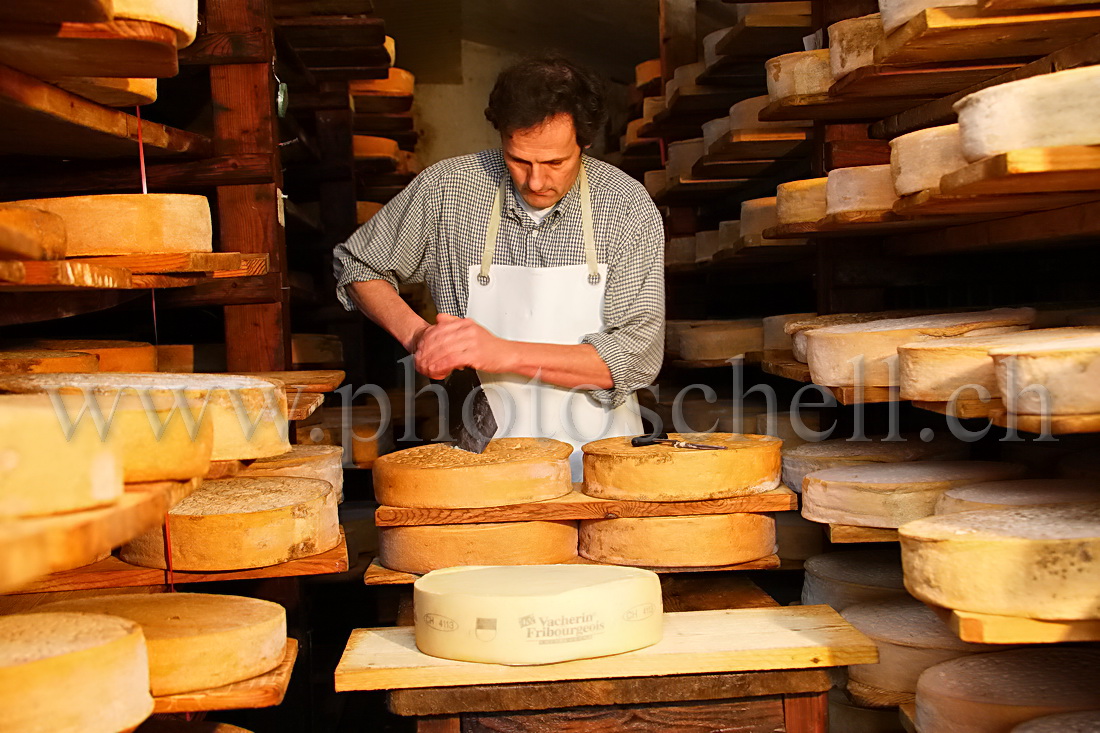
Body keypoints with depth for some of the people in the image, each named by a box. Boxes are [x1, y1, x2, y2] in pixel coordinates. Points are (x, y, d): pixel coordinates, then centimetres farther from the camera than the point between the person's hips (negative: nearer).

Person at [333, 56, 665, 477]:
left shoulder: (628, 205, -4)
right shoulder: (446, 189, -1)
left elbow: (639, 355, -9)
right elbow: (356, 265, 14)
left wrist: (506, 353, -19)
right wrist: (417, 335, -4)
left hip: (598, 449, 0)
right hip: (485, 452, 1)